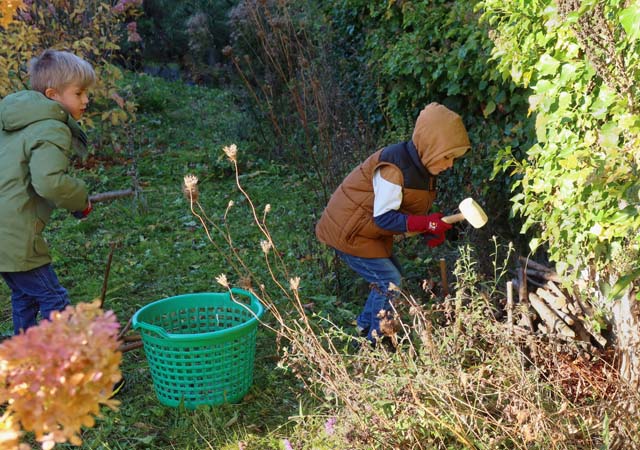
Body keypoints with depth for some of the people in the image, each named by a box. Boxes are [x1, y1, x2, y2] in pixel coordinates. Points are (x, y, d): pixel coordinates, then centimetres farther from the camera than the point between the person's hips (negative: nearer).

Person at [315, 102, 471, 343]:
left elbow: (412, 209, 7)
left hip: (370, 231, 9)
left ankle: (365, 325, 34)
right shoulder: (394, 168, -30)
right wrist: (426, 223, -34)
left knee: (388, 277, 15)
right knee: (391, 283, -9)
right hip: (348, 231, -9)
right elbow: (383, 218, -29)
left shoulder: (421, 167, 1)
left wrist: (432, 231, -11)